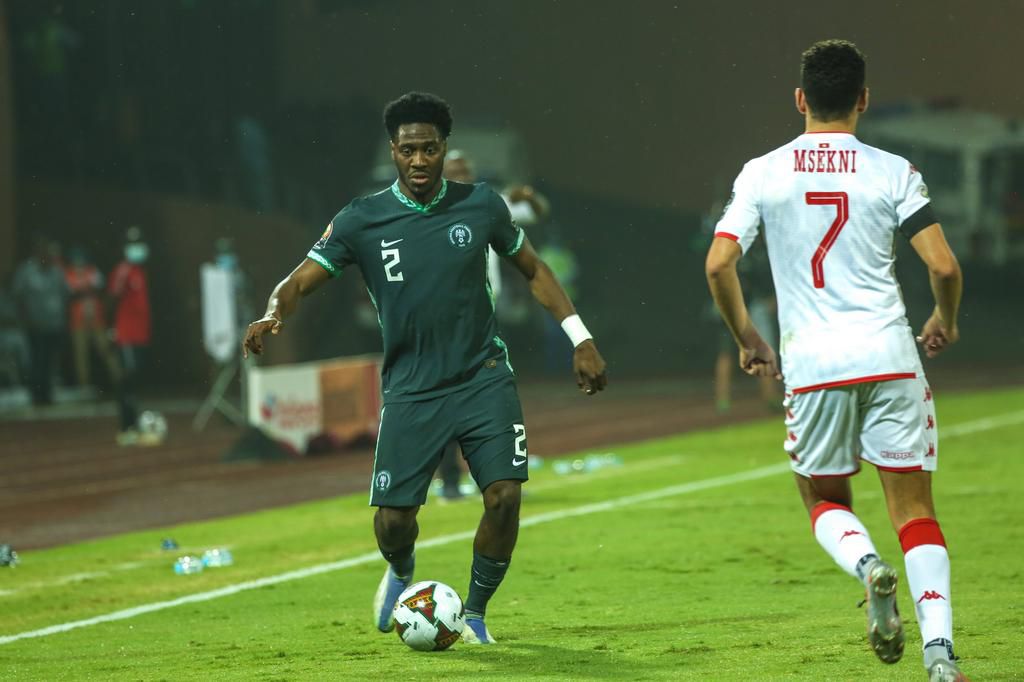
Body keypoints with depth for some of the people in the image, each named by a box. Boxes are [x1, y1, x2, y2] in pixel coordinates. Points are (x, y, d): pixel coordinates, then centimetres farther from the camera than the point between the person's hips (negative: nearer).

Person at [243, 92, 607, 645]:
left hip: (484, 378, 1)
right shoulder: (362, 221, -5)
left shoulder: (480, 206, 0)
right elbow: (300, 281, -8)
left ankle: (475, 612, 9)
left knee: (504, 496, -15)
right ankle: (402, 575, 33)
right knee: (393, 518, -6)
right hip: (410, 388, -1)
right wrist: (272, 315, -30)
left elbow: (533, 269, 13)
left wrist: (580, 339, 9)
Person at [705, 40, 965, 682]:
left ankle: (868, 566, -14)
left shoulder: (764, 173, 3)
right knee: (915, 509, 4)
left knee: (826, 501, 19)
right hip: (889, 353, 0)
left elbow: (718, 263, -3)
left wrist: (747, 338, 12)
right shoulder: (893, 172, 0)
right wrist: (945, 321, 15)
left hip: (812, 361, 1)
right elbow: (945, 267, -6)